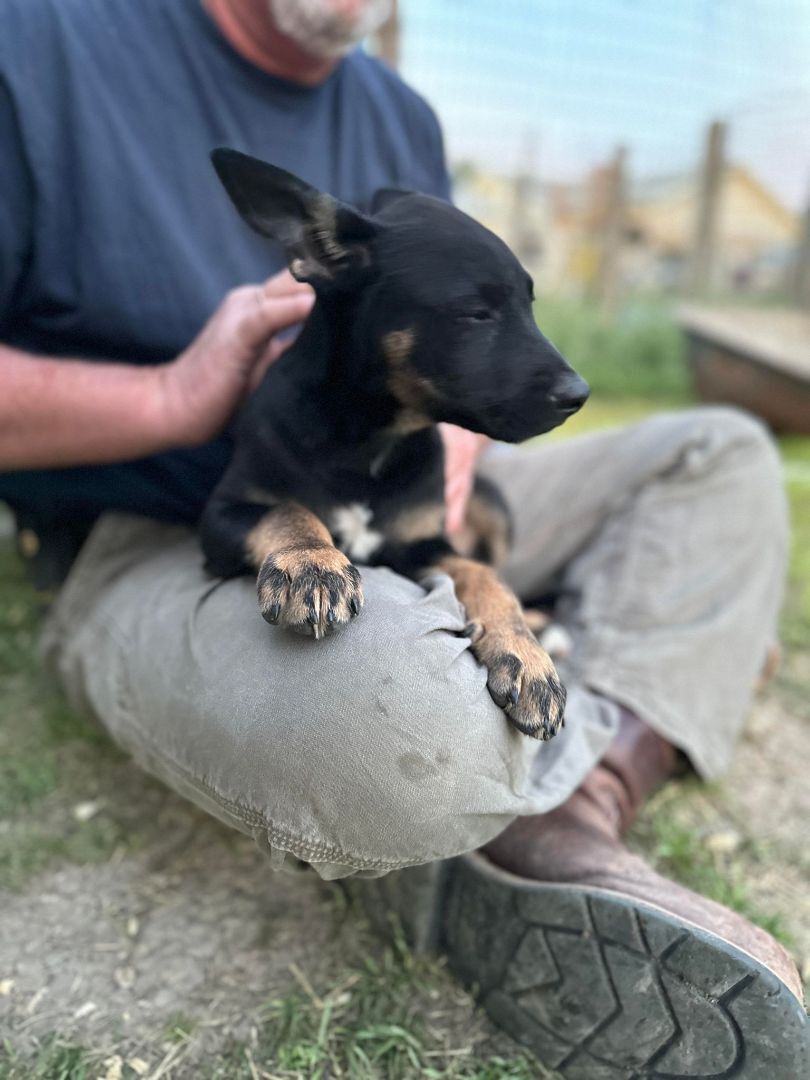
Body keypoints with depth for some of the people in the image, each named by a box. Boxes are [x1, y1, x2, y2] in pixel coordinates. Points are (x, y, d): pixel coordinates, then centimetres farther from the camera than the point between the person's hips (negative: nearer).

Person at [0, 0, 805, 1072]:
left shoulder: (399, 114, 13)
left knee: (723, 457, 3)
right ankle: (618, 758, -5)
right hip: (156, 543, -7)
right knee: (387, 712, -43)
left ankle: (564, 837, -21)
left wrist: (452, 440, -6)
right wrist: (174, 398, -20)